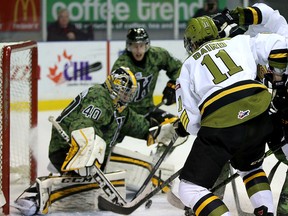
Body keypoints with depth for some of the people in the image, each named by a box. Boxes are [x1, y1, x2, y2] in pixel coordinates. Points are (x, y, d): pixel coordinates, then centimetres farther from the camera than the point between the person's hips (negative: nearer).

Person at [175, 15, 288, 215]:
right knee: (250, 167, 34)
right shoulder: (239, 42, 24)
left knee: (190, 189, 5)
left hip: (220, 125, -4)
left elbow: (190, 122, 14)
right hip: (259, 115, 4)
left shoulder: (189, 66, 20)